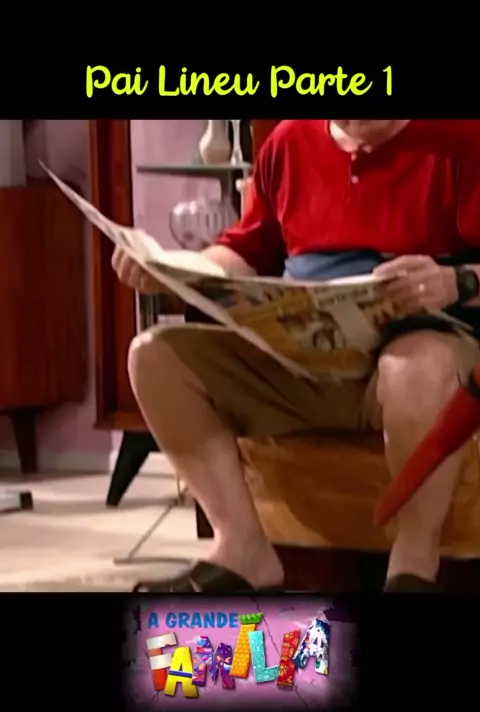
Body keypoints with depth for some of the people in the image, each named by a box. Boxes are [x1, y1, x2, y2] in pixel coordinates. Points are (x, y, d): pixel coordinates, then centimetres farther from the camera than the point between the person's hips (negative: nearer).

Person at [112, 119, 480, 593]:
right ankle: (243, 548, -17)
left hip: (425, 346, -6)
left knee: (418, 364, -42)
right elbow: (249, 253, 20)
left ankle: (414, 566, -23)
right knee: (156, 353, -12)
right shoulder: (290, 141, 12)